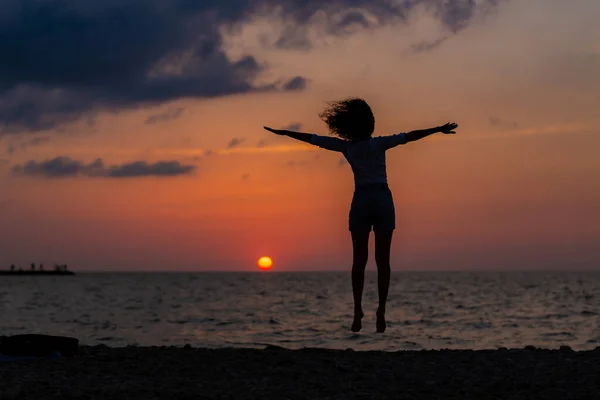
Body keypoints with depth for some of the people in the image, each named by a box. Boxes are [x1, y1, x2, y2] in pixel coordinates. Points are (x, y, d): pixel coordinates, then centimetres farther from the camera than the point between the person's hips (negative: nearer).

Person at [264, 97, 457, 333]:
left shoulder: (346, 147, 1)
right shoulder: (379, 144, -3)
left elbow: (311, 138, 7)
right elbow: (409, 136, -7)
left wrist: (282, 132, 16)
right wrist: (439, 129, -5)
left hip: (361, 201, 1)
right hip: (383, 199, -1)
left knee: (359, 260, 5)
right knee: (382, 260, 2)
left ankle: (358, 309, -4)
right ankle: (381, 310, -4)